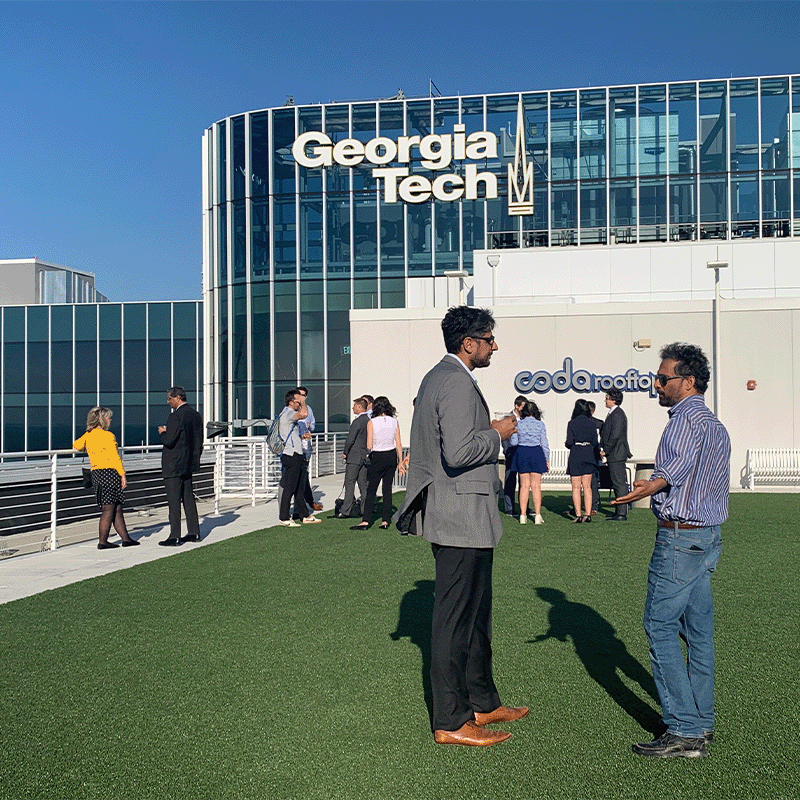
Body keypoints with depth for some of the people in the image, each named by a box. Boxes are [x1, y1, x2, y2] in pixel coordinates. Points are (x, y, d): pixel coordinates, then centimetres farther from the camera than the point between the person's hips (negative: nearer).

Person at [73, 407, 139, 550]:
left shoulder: (88, 435, 10)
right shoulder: (108, 436, -11)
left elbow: (76, 445, 27)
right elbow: (114, 457, -15)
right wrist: (122, 474, -12)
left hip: (96, 474, 8)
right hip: (109, 472, -8)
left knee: (117, 509, 12)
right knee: (108, 509, -2)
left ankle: (126, 538, 15)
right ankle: (102, 542, 0)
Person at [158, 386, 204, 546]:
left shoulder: (176, 416, -17)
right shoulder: (195, 415, 10)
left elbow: (169, 441, -21)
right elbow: (199, 442, 14)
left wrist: (163, 432, -1)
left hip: (173, 465, -9)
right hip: (189, 465, 9)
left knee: (174, 501, -5)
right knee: (188, 498, 14)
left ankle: (174, 537, -3)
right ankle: (194, 533, 18)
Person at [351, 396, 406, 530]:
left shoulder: (372, 422, -9)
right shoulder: (394, 421, 2)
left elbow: (369, 446, -11)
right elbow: (398, 445, 3)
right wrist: (400, 462, 9)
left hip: (378, 457, -4)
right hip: (392, 456, 4)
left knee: (371, 490, 0)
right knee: (387, 489, 9)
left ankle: (365, 521, -4)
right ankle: (386, 521, 9)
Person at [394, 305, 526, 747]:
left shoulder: (437, 377, 15)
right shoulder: (457, 382, -18)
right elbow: (459, 453, -28)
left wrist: (489, 430, 17)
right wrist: (496, 434, -12)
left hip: (454, 514, 11)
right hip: (461, 516, -11)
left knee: (477, 612, 19)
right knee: (455, 619, -3)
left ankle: (483, 703, 31)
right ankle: (450, 722, 7)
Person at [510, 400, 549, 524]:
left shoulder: (518, 424, 2)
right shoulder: (540, 424, -1)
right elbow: (544, 443, 0)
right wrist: (547, 459, 6)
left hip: (521, 453, 1)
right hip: (536, 453, -1)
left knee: (524, 485, 6)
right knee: (536, 486, 2)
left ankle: (523, 515, 2)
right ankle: (537, 515, -1)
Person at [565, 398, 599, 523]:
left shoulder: (572, 423, -7)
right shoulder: (591, 424, 3)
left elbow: (569, 442, -11)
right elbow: (595, 442, 4)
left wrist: (566, 444, 11)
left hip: (575, 456, -4)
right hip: (589, 456, 4)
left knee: (576, 487, 1)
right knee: (587, 487, 8)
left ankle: (578, 515, -2)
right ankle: (588, 514, 5)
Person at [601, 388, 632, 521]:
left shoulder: (617, 414, -14)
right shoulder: (612, 414, 18)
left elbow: (615, 435, -20)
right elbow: (606, 434, 22)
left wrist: (606, 450, -14)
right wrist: (602, 448, 9)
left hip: (617, 454, -10)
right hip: (613, 455, 10)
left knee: (619, 483, -8)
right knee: (616, 483, 13)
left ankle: (622, 513, -7)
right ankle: (619, 512, 19)